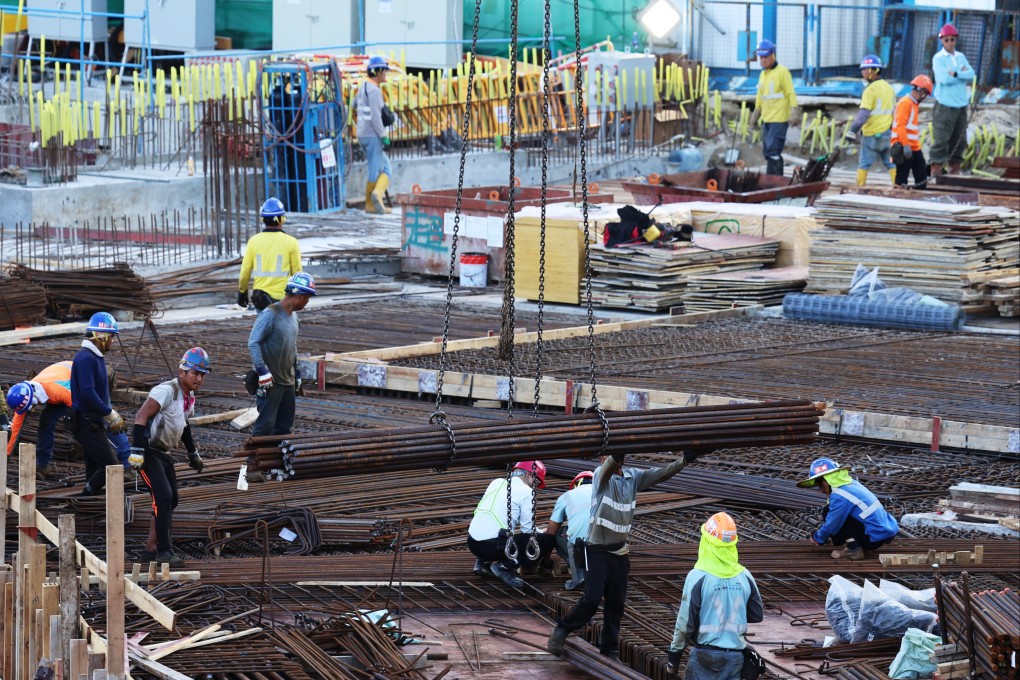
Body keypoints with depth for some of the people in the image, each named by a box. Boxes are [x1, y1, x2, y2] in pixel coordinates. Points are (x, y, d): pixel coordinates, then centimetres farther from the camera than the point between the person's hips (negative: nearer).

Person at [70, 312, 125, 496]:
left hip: (95, 424, 10)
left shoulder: (96, 357, 15)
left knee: (95, 470, 11)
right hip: (87, 424, -10)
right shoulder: (86, 358, -17)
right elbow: (87, 392, -26)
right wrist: (110, 414, -19)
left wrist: (112, 414, 11)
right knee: (111, 466, -13)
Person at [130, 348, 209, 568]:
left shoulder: (189, 398, 10)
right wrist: (137, 451, -27)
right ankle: (163, 551, -13)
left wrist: (193, 454, 33)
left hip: (164, 454, 10)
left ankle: (151, 547, 20)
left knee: (171, 500, 11)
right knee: (163, 498, -17)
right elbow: (141, 418, -23)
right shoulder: (166, 391, -19)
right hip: (149, 453, -10)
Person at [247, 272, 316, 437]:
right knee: (265, 425, -9)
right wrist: (263, 371, -22)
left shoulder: (293, 315, 12)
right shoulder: (270, 314, -16)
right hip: (270, 382, -9)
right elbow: (253, 343, -19)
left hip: (288, 381, 9)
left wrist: (296, 372, 24)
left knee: (284, 425, 11)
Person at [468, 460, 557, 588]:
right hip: (493, 545, -8)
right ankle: (506, 565, -10)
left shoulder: (496, 483, 19)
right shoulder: (526, 491, -1)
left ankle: (483, 561, 15)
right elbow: (528, 529, -1)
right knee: (549, 540, -4)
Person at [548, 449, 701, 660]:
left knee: (616, 603, 10)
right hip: (597, 550, -6)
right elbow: (608, 468, -36)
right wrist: (615, 457, -60)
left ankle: (610, 649, 22)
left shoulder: (633, 476, 3)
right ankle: (562, 630, 9)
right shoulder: (601, 475, -13)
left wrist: (683, 461, -24)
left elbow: (660, 474, -5)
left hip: (619, 552, 6)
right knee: (592, 599, -13)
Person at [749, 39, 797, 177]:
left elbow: (791, 93, -11)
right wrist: (756, 114, 23)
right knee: (768, 151, 9)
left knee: (772, 151, -15)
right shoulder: (763, 74, 16)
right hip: (766, 119, 8)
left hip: (779, 119, -8)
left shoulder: (782, 72, -7)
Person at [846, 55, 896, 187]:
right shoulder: (888, 87, 12)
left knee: (864, 163, 1)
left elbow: (864, 113, -21)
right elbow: (894, 111, 19)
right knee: (890, 162, 11)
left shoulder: (871, 89, -13)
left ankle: (860, 187, 0)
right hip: (887, 132, 7)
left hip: (872, 133, -7)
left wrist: (853, 130, -21)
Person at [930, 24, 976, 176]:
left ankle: (955, 168, 16)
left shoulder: (961, 57, 13)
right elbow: (944, 78, -17)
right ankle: (936, 171, -7)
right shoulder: (938, 58, -3)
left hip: (961, 105, 6)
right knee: (941, 139, -9)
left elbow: (972, 75, -2)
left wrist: (955, 74, -14)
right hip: (945, 105, -6)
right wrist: (962, 74, -6)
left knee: (959, 140, 7)